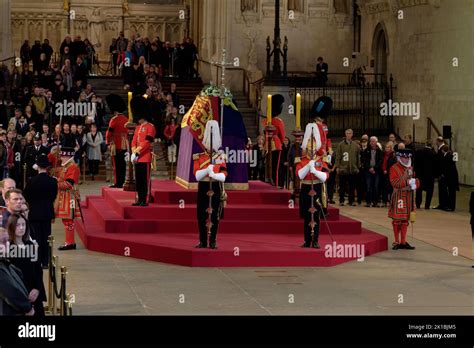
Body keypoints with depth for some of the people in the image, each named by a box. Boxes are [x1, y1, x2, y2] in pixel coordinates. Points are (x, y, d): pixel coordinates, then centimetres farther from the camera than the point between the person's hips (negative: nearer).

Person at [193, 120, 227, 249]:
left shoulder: (221, 158, 3)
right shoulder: (198, 158, 3)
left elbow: (223, 176, -7)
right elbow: (197, 176, -8)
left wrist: (214, 175, -26)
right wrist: (207, 170, -23)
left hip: (216, 189, 0)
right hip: (203, 188, 0)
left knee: (215, 216, 1)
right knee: (202, 216, 1)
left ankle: (213, 241, 8)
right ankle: (203, 241, 10)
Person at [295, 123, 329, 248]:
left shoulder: (321, 161, 2)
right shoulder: (301, 161, 2)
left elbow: (325, 177, -9)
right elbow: (300, 175, -14)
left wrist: (315, 171, -23)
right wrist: (309, 166, -23)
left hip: (317, 190, 0)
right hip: (306, 190, 1)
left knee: (316, 217, 0)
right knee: (307, 217, 5)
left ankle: (315, 241, 3)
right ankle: (307, 241, 10)